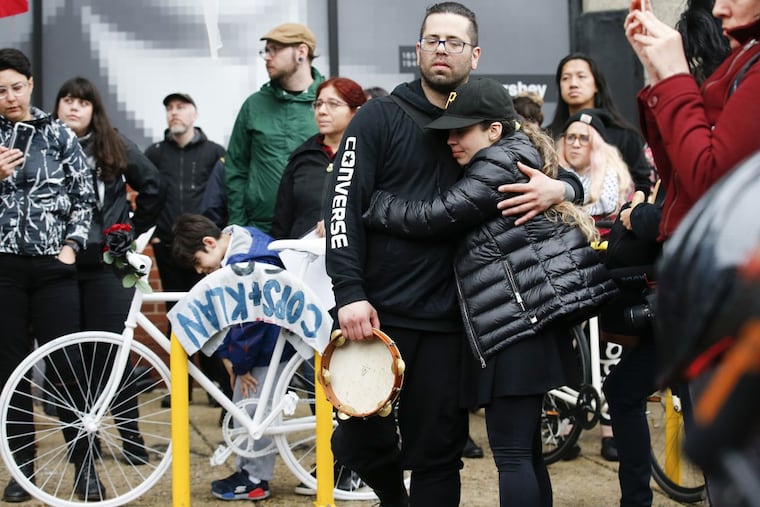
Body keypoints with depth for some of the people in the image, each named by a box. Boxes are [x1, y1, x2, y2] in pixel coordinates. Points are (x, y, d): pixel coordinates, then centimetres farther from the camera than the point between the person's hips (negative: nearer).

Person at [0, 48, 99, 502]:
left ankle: (84, 464, 8)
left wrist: (71, 245, -5)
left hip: (53, 266, -1)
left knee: (67, 365, -2)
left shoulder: (60, 135, 6)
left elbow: (85, 196, 5)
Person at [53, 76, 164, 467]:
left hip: (107, 264, 0)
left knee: (112, 353, 1)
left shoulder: (116, 146, 5)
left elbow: (153, 188, 12)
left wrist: (134, 229, 8)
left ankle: (131, 439, 9)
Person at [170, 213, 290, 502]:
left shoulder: (248, 263, -26)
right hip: (249, 346, 10)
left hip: (268, 347, -10)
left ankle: (257, 480, 7)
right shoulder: (229, 257, 5)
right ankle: (245, 472, 24)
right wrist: (227, 355, 2)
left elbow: (252, 319, -26)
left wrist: (241, 363, -15)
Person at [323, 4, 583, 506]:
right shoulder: (380, 117, 0)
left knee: (437, 454, 3)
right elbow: (344, 204, -6)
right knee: (361, 440, 4)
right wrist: (350, 292, -17)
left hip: (445, 319, 2)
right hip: (376, 311, -2)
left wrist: (559, 189, -12)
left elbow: (572, 176, 13)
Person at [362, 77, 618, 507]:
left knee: (511, 451, -8)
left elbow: (432, 217, -14)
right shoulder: (519, 158, 21)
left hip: (521, 322, -10)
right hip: (527, 321, 10)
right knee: (525, 447, 13)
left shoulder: (501, 165, -9)